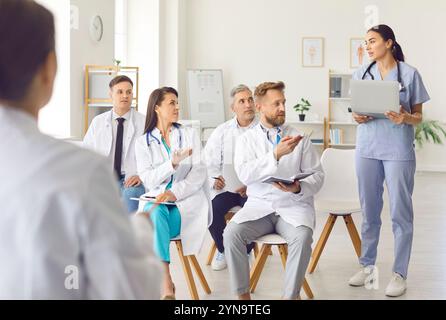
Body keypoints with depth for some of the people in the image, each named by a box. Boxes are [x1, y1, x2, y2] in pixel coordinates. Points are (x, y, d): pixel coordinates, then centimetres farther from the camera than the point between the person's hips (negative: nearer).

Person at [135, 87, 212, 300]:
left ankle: (164, 282, -29)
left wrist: (174, 193, -18)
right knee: (155, 213, -35)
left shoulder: (190, 135, 10)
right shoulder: (143, 142, 9)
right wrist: (172, 163, -21)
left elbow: (199, 173, -2)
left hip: (187, 203, -1)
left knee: (153, 221, -31)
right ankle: (166, 283, -37)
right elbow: (148, 179, -4)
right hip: (157, 201, 1)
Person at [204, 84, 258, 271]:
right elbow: (209, 162, 9)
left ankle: (244, 253, 0)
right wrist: (214, 180, -10)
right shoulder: (221, 131, 12)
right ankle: (223, 251, 4)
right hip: (226, 186, 2)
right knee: (211, 209, -24)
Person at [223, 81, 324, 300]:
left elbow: (317, 175, 6)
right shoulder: (246, 139, 8)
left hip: (294, 206, 0)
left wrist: (299, 188, -16)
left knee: (302, 236, -33)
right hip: (259, 205, 1)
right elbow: (244, 174, -10)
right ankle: (242, 294, -14)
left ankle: (290, 295, -22)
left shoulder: (299, 138, 8)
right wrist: (276, 154, -21)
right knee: (232, 233, -27)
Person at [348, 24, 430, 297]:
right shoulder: (361, 74, 8)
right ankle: (367, 264, 24)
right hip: (367, 149, 4)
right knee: (369, 210, 11)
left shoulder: (410, 74, -2)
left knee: (400, 211, -1)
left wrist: (406, 118, -19)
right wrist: (357, 117, -7)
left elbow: (418, 117, 2)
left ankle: (400, 273, 7)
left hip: (399, 151, -3)